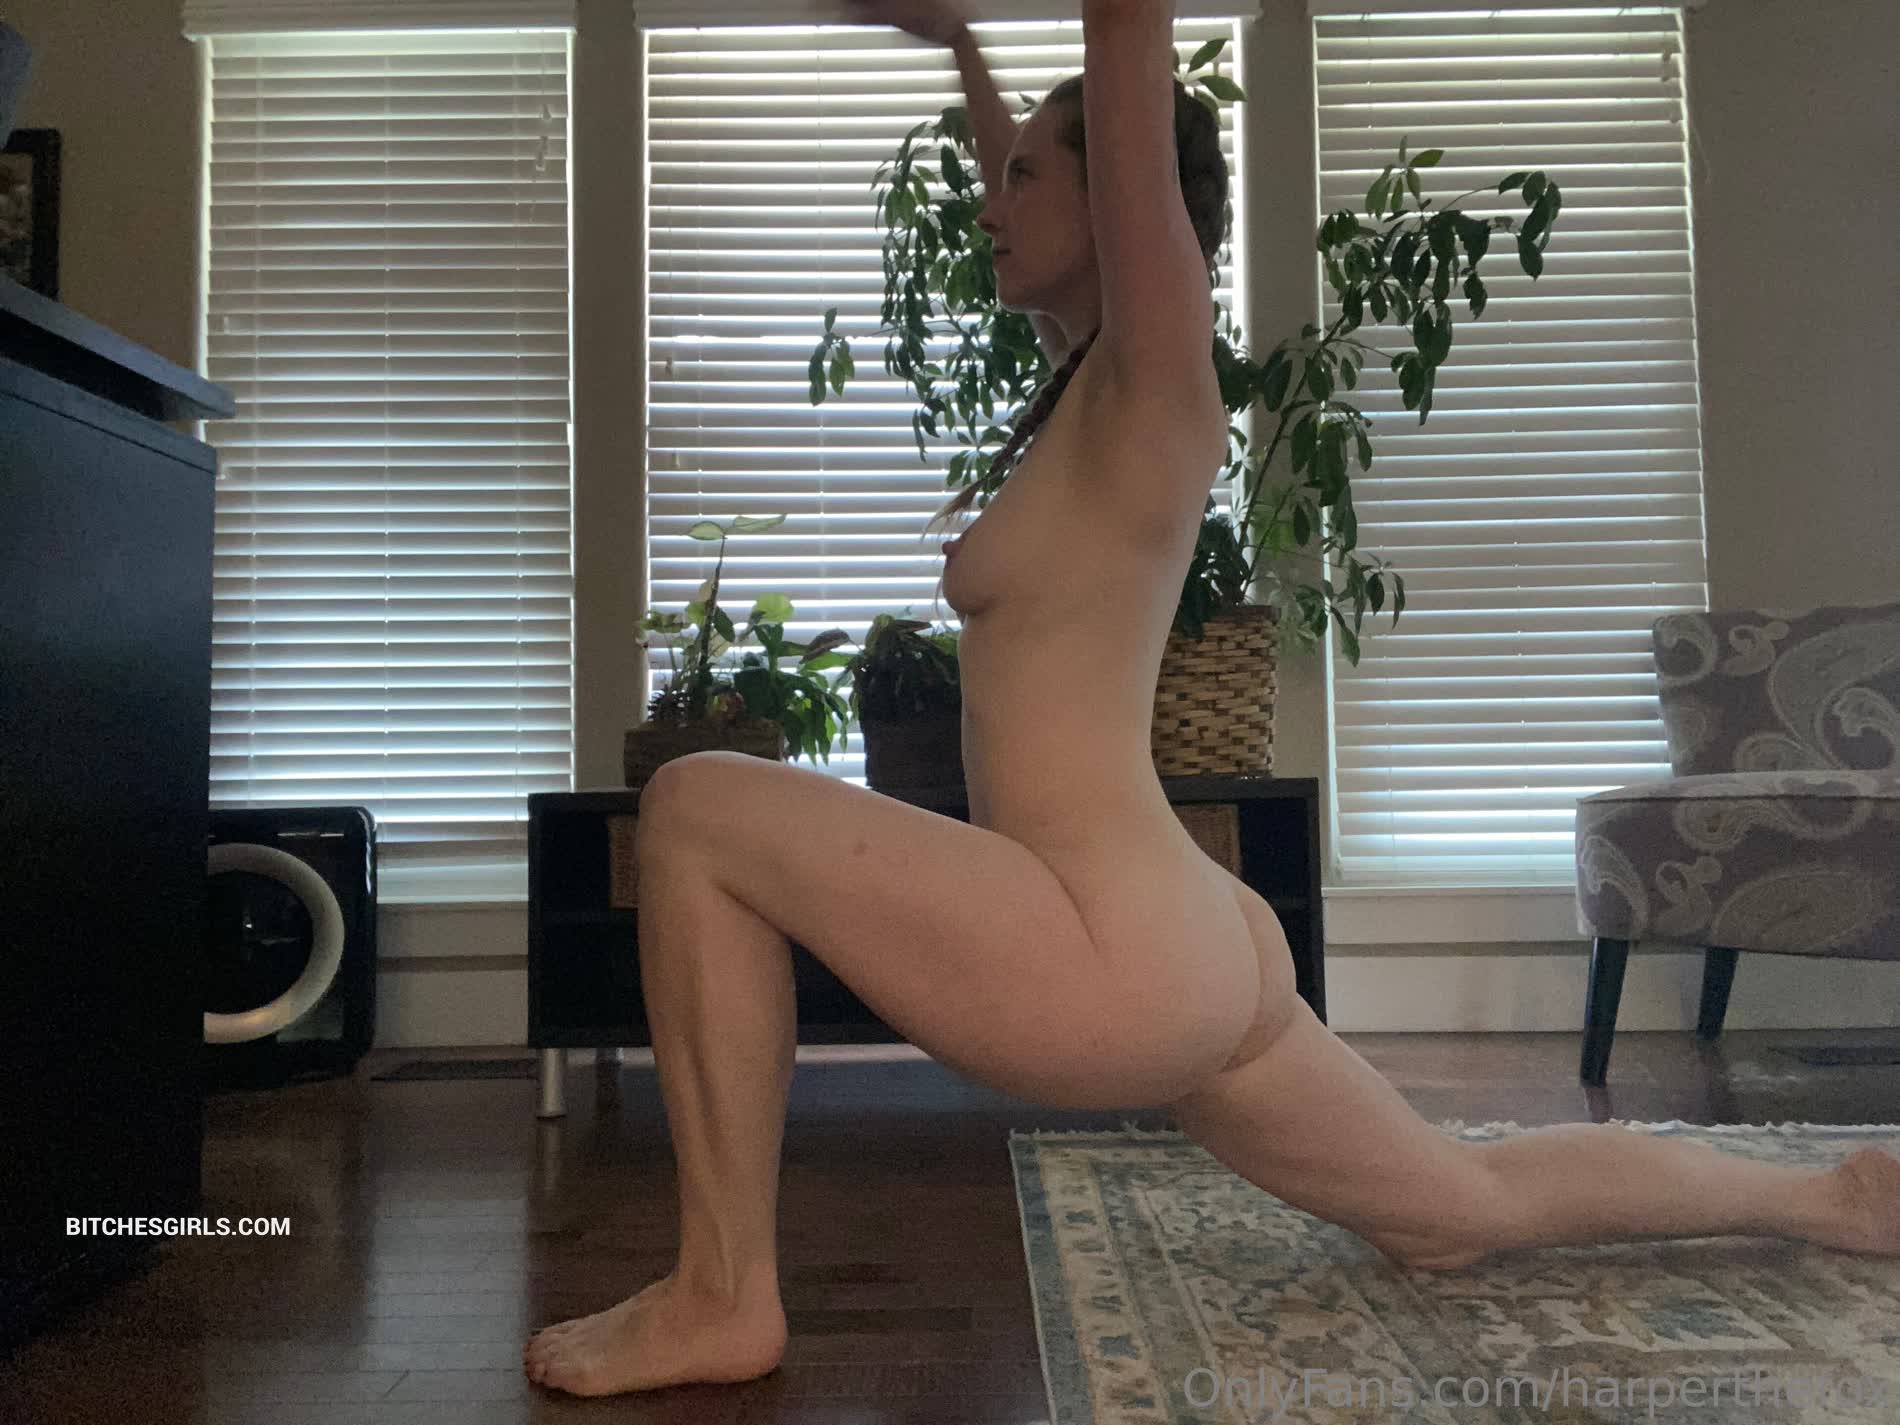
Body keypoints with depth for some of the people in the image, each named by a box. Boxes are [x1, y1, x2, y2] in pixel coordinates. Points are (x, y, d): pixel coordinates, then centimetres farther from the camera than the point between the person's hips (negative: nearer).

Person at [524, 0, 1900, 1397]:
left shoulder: (1154, 383, -7)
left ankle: (724, 1296, -5)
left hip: (1121, 963, -10)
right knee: (1462, 1212, 26)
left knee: (698, 808, -11)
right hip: (1185, 951, 10)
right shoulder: (1096, 386, 15)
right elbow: (1036, 213, 33)